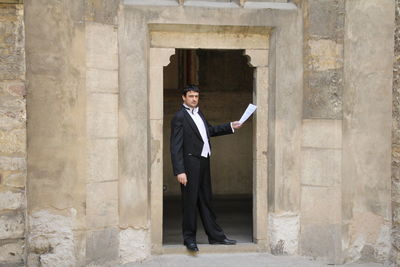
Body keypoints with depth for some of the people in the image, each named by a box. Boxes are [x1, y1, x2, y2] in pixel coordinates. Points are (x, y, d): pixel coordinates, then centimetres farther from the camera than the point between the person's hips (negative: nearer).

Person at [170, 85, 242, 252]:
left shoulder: (198, 113, 16)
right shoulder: (179, 117, -10)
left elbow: (210, 130, 33)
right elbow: (176, 146, -15)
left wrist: (230, 127, 27)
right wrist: (179, 171, -21)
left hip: (203, 162, 8)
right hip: (190, 164, -8)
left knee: (205, 200, 14)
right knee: (190, 202, 0)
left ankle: (215, 236, 21)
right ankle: (189, 238, 11)